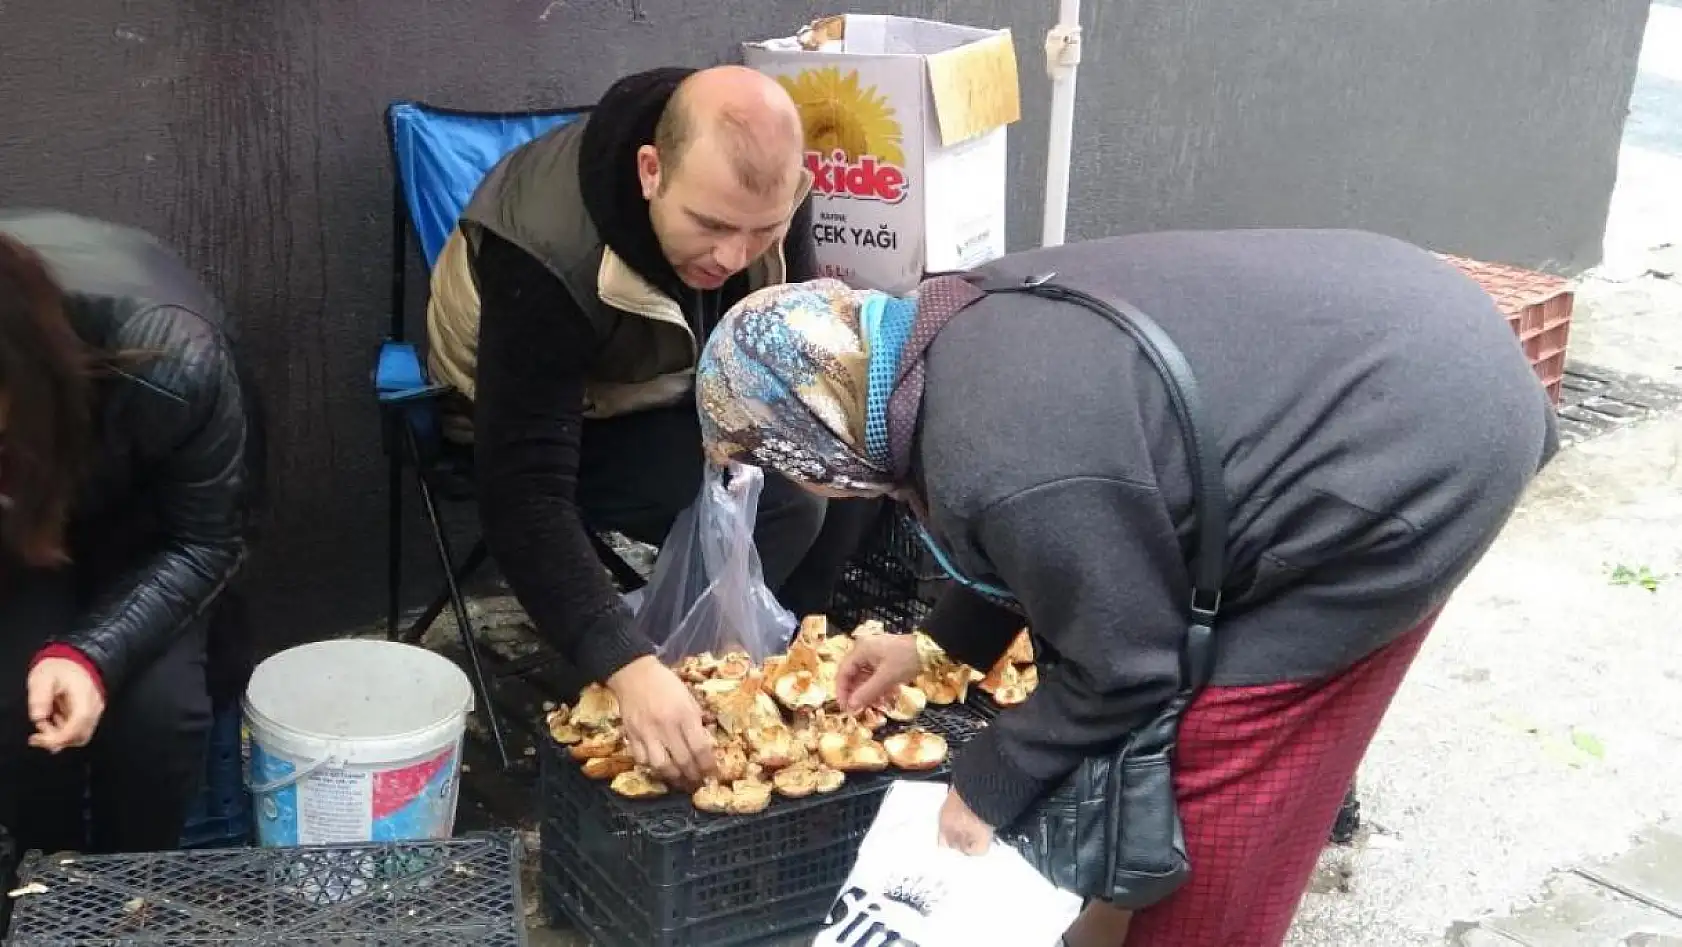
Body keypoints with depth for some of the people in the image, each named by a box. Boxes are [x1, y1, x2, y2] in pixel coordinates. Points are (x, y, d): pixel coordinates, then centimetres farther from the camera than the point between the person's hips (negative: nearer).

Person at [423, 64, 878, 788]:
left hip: (688, 387, 6)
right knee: (782, 502, -28)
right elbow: (525, 498, -40)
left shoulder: (757, 185, -20)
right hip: (546, 421, -6)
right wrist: (628, 668, -51)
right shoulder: (546, 253, -36)